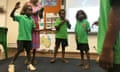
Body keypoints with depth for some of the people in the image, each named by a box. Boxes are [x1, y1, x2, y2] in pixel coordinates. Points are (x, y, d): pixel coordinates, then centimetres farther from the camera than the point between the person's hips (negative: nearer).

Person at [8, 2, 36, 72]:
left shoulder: (32, 20, 8)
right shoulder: (20, 17, -5)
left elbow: (33, 29, 15)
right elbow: (12, 15, -18)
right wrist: (15, 8, -33)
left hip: (29, 38, 5)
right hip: (21, 38, -4)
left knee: (28, 51, 12)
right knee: (19, 51, -1)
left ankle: (30, 64, 22)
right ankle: (12, 64, 15)